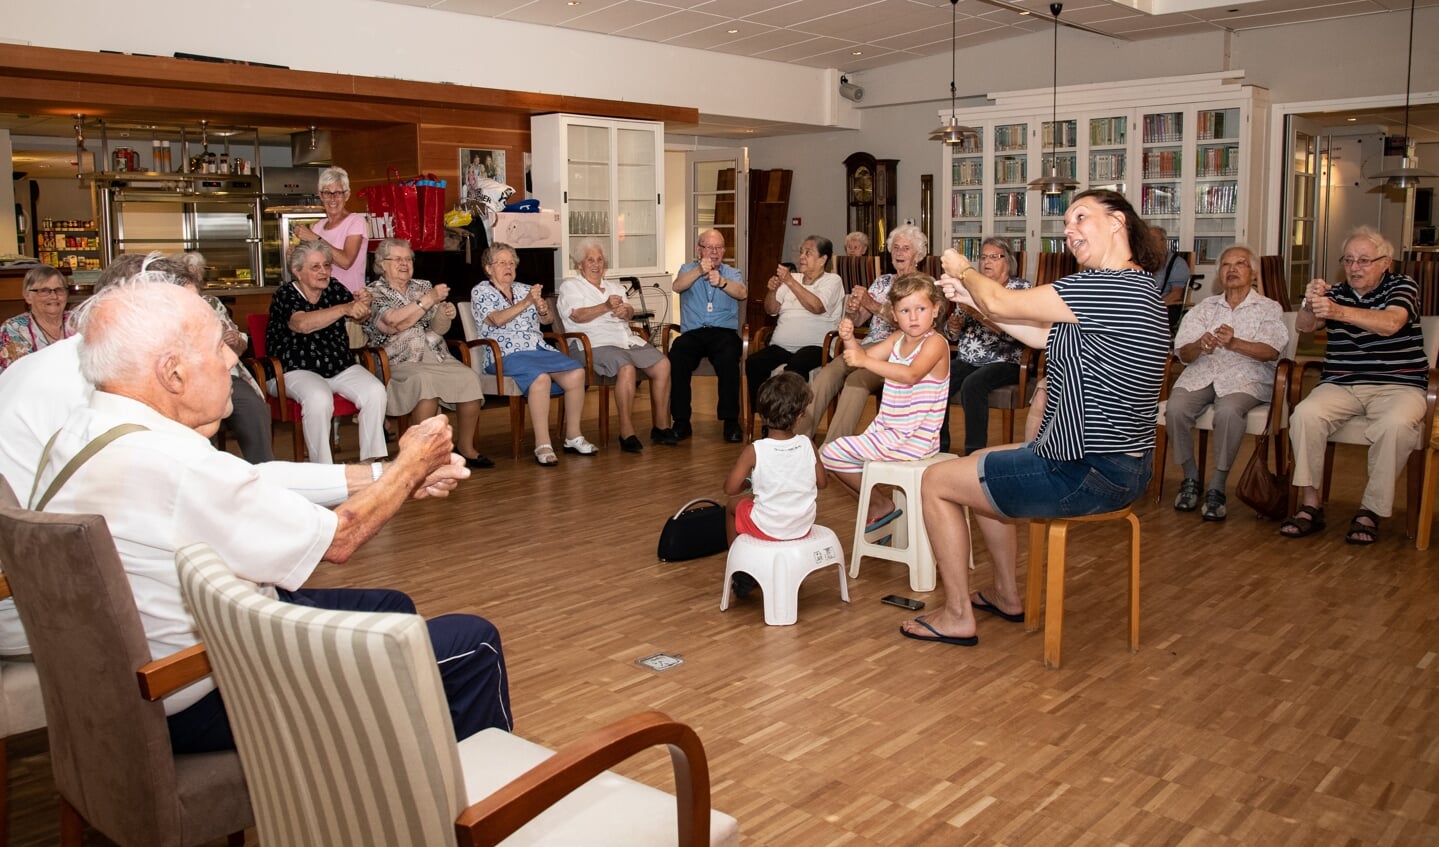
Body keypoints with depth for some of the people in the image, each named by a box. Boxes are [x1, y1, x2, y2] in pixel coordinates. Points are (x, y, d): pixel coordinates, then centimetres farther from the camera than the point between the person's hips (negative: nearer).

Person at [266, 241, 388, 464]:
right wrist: (345, 308, -38)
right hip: (297, 370, -5)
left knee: (375, 391, -22)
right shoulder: (285, 296, -7)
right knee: (319, 398, -35)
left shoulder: (334, 288, 8)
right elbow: (303, 324, -27)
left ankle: (372, 460, -13)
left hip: (341, 367, 5)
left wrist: (363, 304, -24)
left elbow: (361, 317, 2)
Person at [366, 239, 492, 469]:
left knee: (469, 379, -24)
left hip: (436, 355, 5)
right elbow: (393, 324, -15)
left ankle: (465, 447, -12)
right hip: (400, 362, -5)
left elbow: (437, 329, 14)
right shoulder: (374, 293, 4)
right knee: (424, 380, -37)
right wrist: (429, 299, -14)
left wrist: (445, 315, -10)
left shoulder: (423, 286, 19)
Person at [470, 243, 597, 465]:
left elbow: (546, 320, 19)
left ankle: (573, 437, -11)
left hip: (539, 349, 6)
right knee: (540, 378, -36)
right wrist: (526, 302, -19)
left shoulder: (524, 289, 23)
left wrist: (543, 310, -5)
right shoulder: (480, 292, 7)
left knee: (576, 372, -21)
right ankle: (542, 445, -34)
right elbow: (497, 320, -10)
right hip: (507, 354, -6)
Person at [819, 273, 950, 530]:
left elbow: (911, 374, -34)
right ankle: (878, 507, 24)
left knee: (832, 453, -10)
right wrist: (849, 339, -10)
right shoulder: (899, 339, 9)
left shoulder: (936, 342, -17)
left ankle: (881, 505, 7)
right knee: (831, 455, 18)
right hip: (888, 431, 9)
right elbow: (864, 356, 11)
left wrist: (865, 361, -41)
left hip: (912, 439, -9)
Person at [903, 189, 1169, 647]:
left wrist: (964, 270, 3)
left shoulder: (1113, 287, -23)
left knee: (936, 480, 3)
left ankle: (957, 616, 13)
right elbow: (1045, 336, 15)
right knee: (979, 464, 29)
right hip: (1118, 465, 10)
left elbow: (1000, 303, -18)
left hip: (1087, 475, -10)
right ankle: (1007, 596, 35)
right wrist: (971, 297, 10)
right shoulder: (1132, 286, 10)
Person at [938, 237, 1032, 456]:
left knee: (972, 384, -34)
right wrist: (954, 327, -4)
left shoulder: (1022, 288, 3)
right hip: (967, 360, 5)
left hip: (1004, 361, -5)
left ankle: (974, 454, -26)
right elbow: (953, 336, 21)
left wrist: (982, 316, -24)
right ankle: (939, 449, -15)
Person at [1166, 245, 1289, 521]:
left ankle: (1217, 488, -22)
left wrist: (1234, 343, -23)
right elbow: (1183, 353, 8)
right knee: (1175, 408, -29)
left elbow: (1272, 352, -6)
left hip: (1244, 377, -3)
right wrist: (1199, 345, -17)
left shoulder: (1269, 309, 13)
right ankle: (1190, 478, -9)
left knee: (1228, 412, -36)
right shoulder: (1204, 307, 21)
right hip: (1201, 374, 3)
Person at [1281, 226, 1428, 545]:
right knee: (1305, 414, -28)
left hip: (1397, 385, -2)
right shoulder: (1336, 293, 13)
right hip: (1341, 386, 2)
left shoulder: (1402, 286, 4)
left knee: (1396, 424, -35)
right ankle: (1310, 505, -22)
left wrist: (1339, 312, -36)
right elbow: (1303, 326, -5)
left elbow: (1390, 323, -19)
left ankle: (1371, 510, -21)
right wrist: (1310, 305, -29)